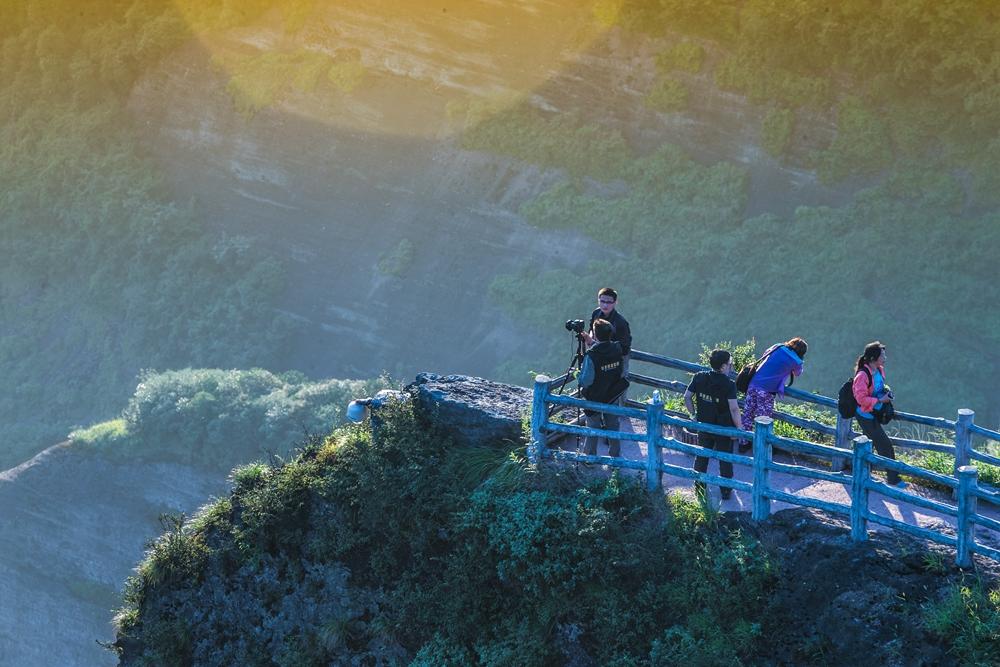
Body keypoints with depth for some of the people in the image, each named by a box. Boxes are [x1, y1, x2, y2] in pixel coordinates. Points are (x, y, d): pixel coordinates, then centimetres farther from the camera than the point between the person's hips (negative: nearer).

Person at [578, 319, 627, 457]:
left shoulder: (591, 355, -29)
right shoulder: (617, 349, -12)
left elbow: (585, 381, -25)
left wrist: (577, 374, -4)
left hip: (595, 398, -4)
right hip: (613, 396, 4)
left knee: (592, 428, 11)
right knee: (613, 426, 19)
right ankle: (615, 456, 29)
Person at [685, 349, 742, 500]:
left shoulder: (699, 378, -10)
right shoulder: (729, 385, -24)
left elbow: (687, 397, -2)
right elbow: (734, 409, -27)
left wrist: (693, 414, 10)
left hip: (704, 427, 4)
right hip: (724, 430, -4)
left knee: (701, 458, 22)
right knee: (725, 460, 16)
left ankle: (699, 488, 33)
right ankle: (726, 490, 27)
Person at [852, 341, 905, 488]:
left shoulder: (879, 370, 2)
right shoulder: (863, 375, -26)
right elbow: (862, 398, -26)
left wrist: (885, 389, 4)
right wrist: (880, 400, -24)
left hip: (874, 414, 10)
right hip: (865, 416, -10)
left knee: (870, 443, 21)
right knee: (885, 445, -8)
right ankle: (893, 479, -1)